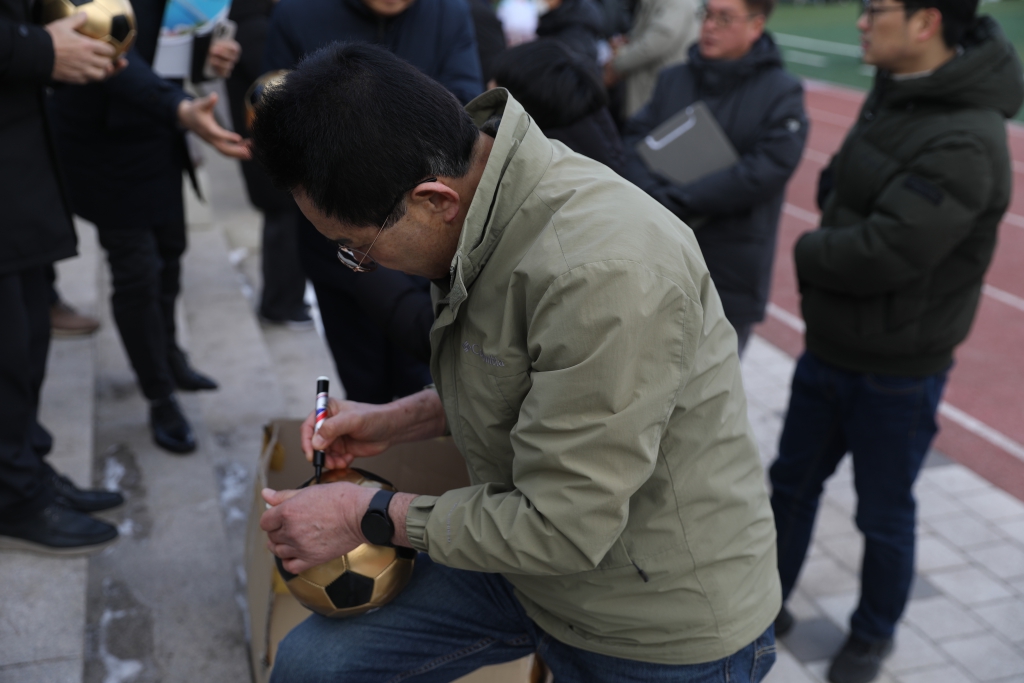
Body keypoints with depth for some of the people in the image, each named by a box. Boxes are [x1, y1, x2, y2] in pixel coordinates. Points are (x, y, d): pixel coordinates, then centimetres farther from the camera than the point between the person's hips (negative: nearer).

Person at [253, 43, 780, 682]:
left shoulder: (602, 272, -32)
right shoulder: (477, 190, -4)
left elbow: (560, 527, -25)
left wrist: (372, 517, -14)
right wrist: (394, 421, 4)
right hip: (522, 564, 7)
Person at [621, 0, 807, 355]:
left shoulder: (782, 93, -5)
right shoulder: (672, 79, 8)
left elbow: (766, 170, -17)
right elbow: (636, 141, -1)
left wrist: (679, 202, -19)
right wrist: (657, 200, -20)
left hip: (730, 277, -3)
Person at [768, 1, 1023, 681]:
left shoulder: (966, 141, -27)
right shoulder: (892, 93, 1)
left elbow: (882, 253, -31)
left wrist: (809, 250, -12)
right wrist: (830, 248, -7)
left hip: (897, 373, -8)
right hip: (828, 346, 8)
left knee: (884, 515, 14)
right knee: (792, 483, 20)